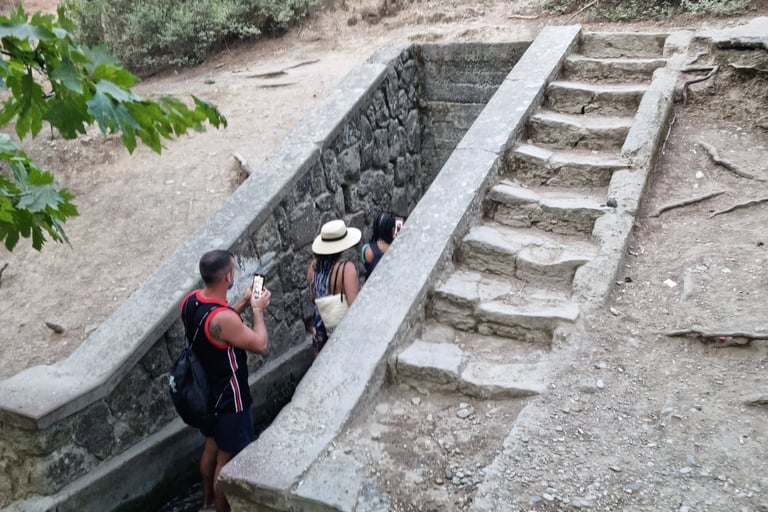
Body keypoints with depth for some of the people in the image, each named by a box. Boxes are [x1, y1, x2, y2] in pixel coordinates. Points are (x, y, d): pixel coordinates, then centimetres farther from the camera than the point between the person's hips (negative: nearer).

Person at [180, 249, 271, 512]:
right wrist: (258, 309, -9)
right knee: (227, 460, 12)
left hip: (206, 391, 9)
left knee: (212, 445, 28)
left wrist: (244, 302, 3)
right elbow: (260, 345, -21)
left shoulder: (190, 301, -8)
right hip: (228, 399, -9)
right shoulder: (222, 318, -35)